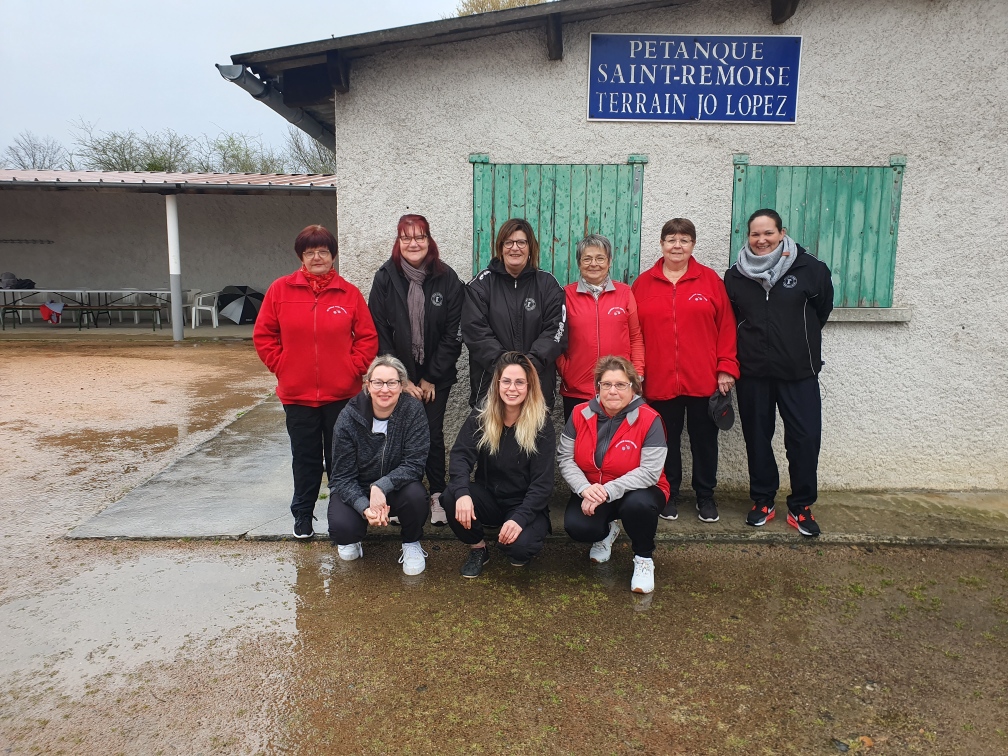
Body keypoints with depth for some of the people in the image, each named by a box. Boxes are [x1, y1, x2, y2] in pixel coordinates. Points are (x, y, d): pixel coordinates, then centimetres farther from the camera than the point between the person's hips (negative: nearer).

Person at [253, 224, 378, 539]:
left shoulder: (349, 293, -2)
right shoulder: (280, 289, -1)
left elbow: (368, 337, 1)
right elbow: (263, 335, 3)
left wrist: (353, 369, -6)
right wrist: (281, 366, -3)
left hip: (341, 393, 0)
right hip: (297, 394, 1)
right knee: (305, 457, 14)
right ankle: (302, 514, 29)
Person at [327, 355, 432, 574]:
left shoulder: (413, 410, -18)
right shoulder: (349, 417, -17)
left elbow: (414, 465, -21)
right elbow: (343, 477, -15)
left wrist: (381, 486, -38)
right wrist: (364, 507, -34)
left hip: (396, 487, 1)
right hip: (355, 490, 0)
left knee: (415, 495, -33)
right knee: (341, 527, -29)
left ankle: (411, 543, 1)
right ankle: (351, 539, 12)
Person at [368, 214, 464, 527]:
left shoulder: (447, 279, -4)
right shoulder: (385, 278, -3)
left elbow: (453, 334, -3)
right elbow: (379, 333, -4)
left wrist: (431, 378, -6)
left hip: (435, 377, 0)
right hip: (398, 375, 0)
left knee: (433, 434, 3)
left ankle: (438, 496, 17)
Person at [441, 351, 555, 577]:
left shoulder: (541, 423, -12)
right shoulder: (481, 415, -5)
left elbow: (542, 482, -15)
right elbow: (461, 455, -15)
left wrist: (520, 518, -28)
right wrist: (462, 492, -35)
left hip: (526, 504, -2)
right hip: (488, 498, 3)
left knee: (520, 545, -32)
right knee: (451, 497, -27)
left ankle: (518, 552, 9)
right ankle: (477, 548, 2)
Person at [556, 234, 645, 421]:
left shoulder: (624, 292, 4)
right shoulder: (566, 294, 2)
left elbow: (636, 337, 7)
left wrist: (638, 374, 1)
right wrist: (563, 372, -3)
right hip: (576, 391, 0)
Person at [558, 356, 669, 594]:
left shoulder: (649, 420, -17)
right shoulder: (580, 414, -6)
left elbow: (650, 471, -23)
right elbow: (565, 458, -7)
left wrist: (607, 491, -30)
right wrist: (585, 489, -25)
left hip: (635, 492, -2)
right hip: (589, 492, 3)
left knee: (638, 504, -37)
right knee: (576, 526, -26)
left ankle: (644, 558, -3)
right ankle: (605, 533, 16)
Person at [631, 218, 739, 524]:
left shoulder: (710, 279, 4)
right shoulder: (644, 283, 5)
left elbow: (726, 326, 1)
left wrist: (726, 368, -5)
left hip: (703, 380, 0)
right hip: (660, 381, 0)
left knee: (704, 438, 11)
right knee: (667, 439, 11)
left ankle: (705, 496, 27)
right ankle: (670, 495, 27)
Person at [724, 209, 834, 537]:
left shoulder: (810, 269, -4)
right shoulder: (735, 276, 3)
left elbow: (822, 311, 10)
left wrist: (800, 340, 14)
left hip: (799, 372, -2)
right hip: (753, 373, 2)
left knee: (805, 438, -1)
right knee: (757, 437, 9)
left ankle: (801, 506, 15)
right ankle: (762, 501, 24)